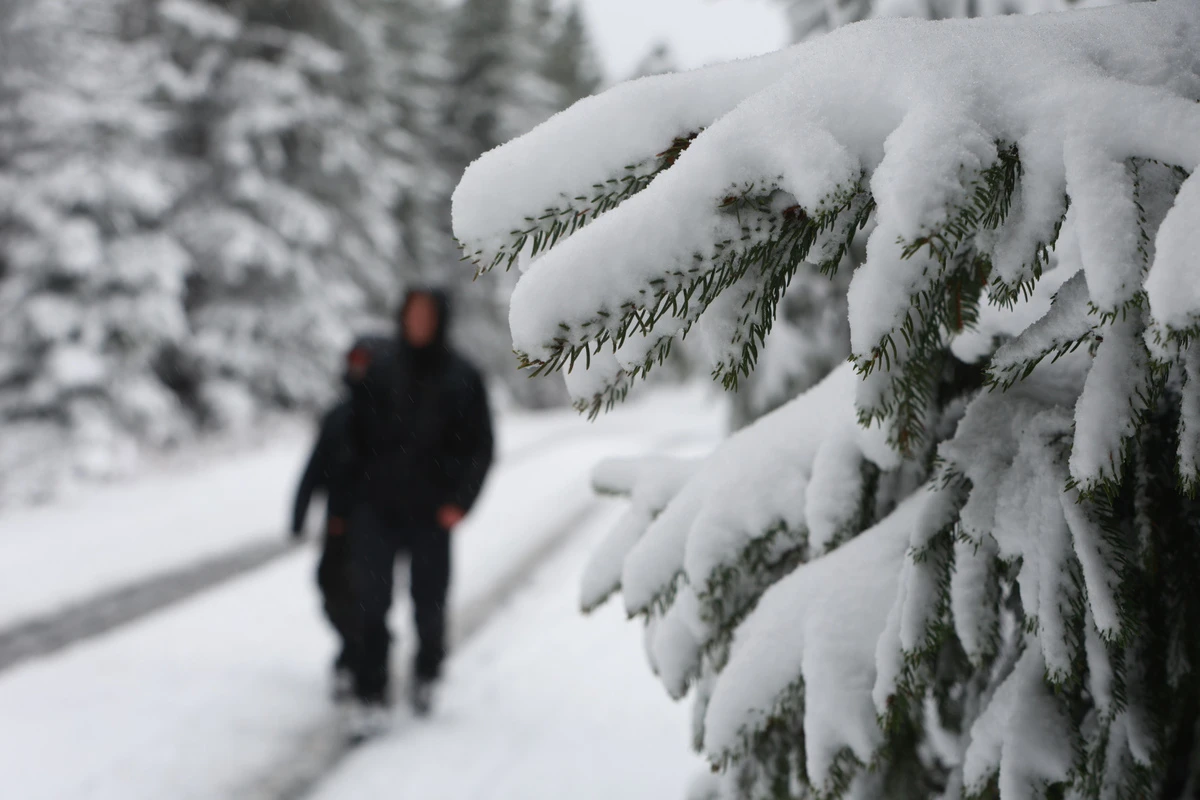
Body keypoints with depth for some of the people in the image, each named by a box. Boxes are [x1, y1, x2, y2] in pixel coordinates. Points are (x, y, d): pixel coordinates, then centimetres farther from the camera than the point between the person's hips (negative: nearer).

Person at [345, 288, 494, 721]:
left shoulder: (462, 378, 2)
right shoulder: (377, 373, 4)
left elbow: (481, 447, 4)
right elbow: (354, 437, 6)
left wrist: (460, 502, -6)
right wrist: (349, 502, 1)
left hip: (431, 513, 0)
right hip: (376, 510, 0)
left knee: (429, 604, 5)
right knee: (370, 604, -5)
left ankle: (425, 674, 30)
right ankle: (371, 691, 3)